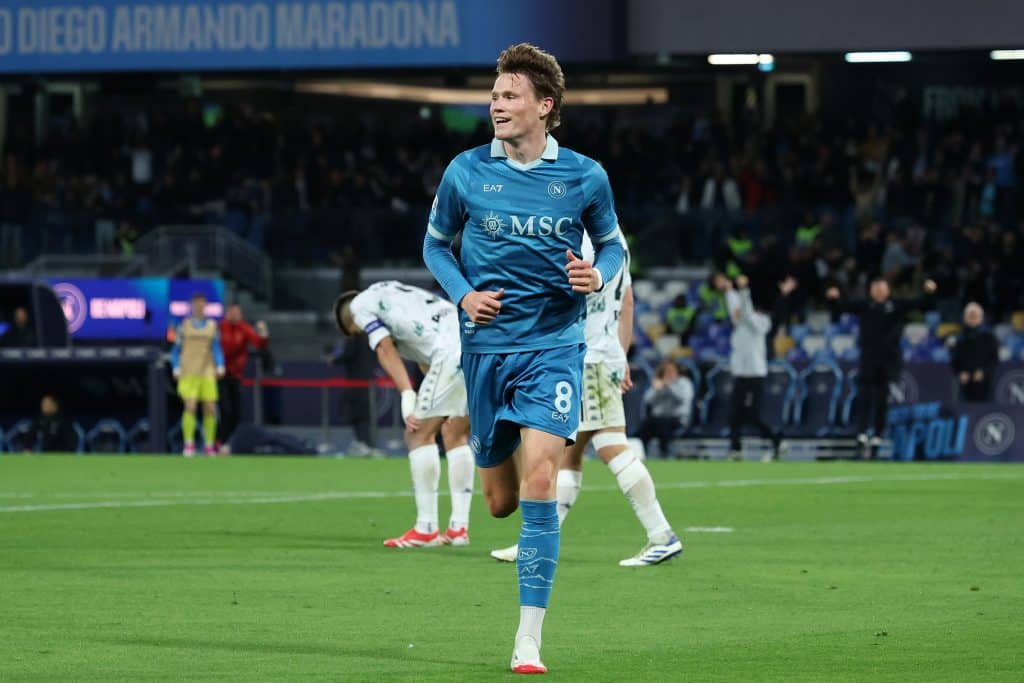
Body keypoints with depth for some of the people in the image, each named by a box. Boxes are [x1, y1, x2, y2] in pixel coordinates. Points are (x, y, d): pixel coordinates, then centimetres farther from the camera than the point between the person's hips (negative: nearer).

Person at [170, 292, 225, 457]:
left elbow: (217, 349, 7)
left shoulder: (212, 326, 10)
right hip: (188, 374, -2)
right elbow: (176, 350, 10)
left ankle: (209, 446, 8)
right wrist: (176, 369, -2)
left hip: (207, 374, 2)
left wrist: (220, 367, -7)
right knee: (190, 407, -15)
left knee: (210, 409, -3)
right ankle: (189, 445, -10)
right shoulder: (184, 326, 7)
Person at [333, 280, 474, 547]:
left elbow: (386, 350, -1)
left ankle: (426, 529, -1)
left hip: (454, 351, -8)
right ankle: (459, 528, 16)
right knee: (455, 435, 18)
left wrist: (407, 396, -9)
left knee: (420, 434, 0)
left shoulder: (361, 304, 13)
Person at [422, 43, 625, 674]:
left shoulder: (585, 177, -3)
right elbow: (436, 243, 12)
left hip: (555, 344, -2)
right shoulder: (466, 172, -1)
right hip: (487, 345, 2)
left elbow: (612, 243, 13)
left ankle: (529, 639, -14)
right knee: (500, 500, 7)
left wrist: (598, 275, -10)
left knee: (539, 481, -18)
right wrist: (463, 294, -5)